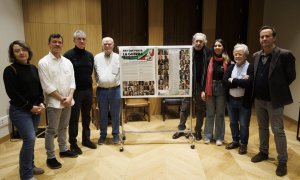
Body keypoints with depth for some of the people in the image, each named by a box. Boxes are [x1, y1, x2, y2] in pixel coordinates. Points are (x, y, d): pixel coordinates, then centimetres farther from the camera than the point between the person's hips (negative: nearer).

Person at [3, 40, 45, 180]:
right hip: (19, 110, -5)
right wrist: (30, 107, -13)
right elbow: (12, 93, -14)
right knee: (29, 139, -11)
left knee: (30, 139, 13)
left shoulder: (33, 68, 8)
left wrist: (41, 103, -4)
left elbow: (40, 88, 11)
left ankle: (30, 166, 31)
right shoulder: (10, 70, -9)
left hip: (35, 109, 6)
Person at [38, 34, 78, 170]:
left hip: (67, 101, 5)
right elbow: (47, 86, -14)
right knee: (51, 130, 4)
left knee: (63, 127, 17)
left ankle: (63, 150, 32)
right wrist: (61, 98, -14)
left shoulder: (67, 62, 7)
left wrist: (69, 97, -10)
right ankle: (50, 157, 16)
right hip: (54, 102, -5)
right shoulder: (43, 62, -8)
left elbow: (72, 81, 4)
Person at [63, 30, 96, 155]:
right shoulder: (68, 55, -8)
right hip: (75, 91, -5)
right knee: (74, 118, 5)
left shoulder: (90, 55, 8)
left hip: (88, 90, 5)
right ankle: (73, 143, 18)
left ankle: (86, 139, 28)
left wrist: (88, 82, 6)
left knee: (86, 116, 14)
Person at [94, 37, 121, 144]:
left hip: (115, 89, -1)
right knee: (103, 114, 11)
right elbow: (95, 73, 9)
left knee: (115, 114, 8)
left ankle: (116, 135, 22)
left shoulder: (118, 58, 0)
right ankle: (102, 135, 25)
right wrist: (99, 82, 5)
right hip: (101, 90, 1)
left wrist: (121, 84, -6)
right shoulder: (97, 58, 5)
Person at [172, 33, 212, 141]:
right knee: (184, 107, 7)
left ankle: (198, 131, 27)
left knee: (201, 109, 11)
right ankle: (181, 129, 24)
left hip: (201, 85, 1)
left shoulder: (208, 53, -2)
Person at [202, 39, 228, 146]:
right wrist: (203, 90, -3)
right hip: (210, 88, 1)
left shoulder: (227, 61, -4)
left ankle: (219, 137, 22)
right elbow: (205, 75, 2)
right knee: (210, 113, 10)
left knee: (220, 114, 9)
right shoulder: (210, 60, 0)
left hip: (221, 89, -1)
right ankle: (208, 135, 23)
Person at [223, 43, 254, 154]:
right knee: (233, 123, 17)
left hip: (244, 101, -5)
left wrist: (233, 81, -16)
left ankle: (243, 144, 27)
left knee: (244, 124, 8)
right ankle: (235, 141, 34)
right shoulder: (231, 67, 5)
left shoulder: (251, 68, -10)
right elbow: (225, 81, -9)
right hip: (231, 100, 5)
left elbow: (249, 83, -26)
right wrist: (241, 82, -19)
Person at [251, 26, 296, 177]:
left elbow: (291, 76, -6)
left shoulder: (284, 55, -13)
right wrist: (256, 92, 9)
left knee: (278, 131, 2)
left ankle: (282, 161, 17)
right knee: (262, 127, 17)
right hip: (259, 99, 6)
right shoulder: (256, 56, 5)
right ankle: (263, 152, 34)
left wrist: (278, 89, 0)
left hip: (274, 100, -5)